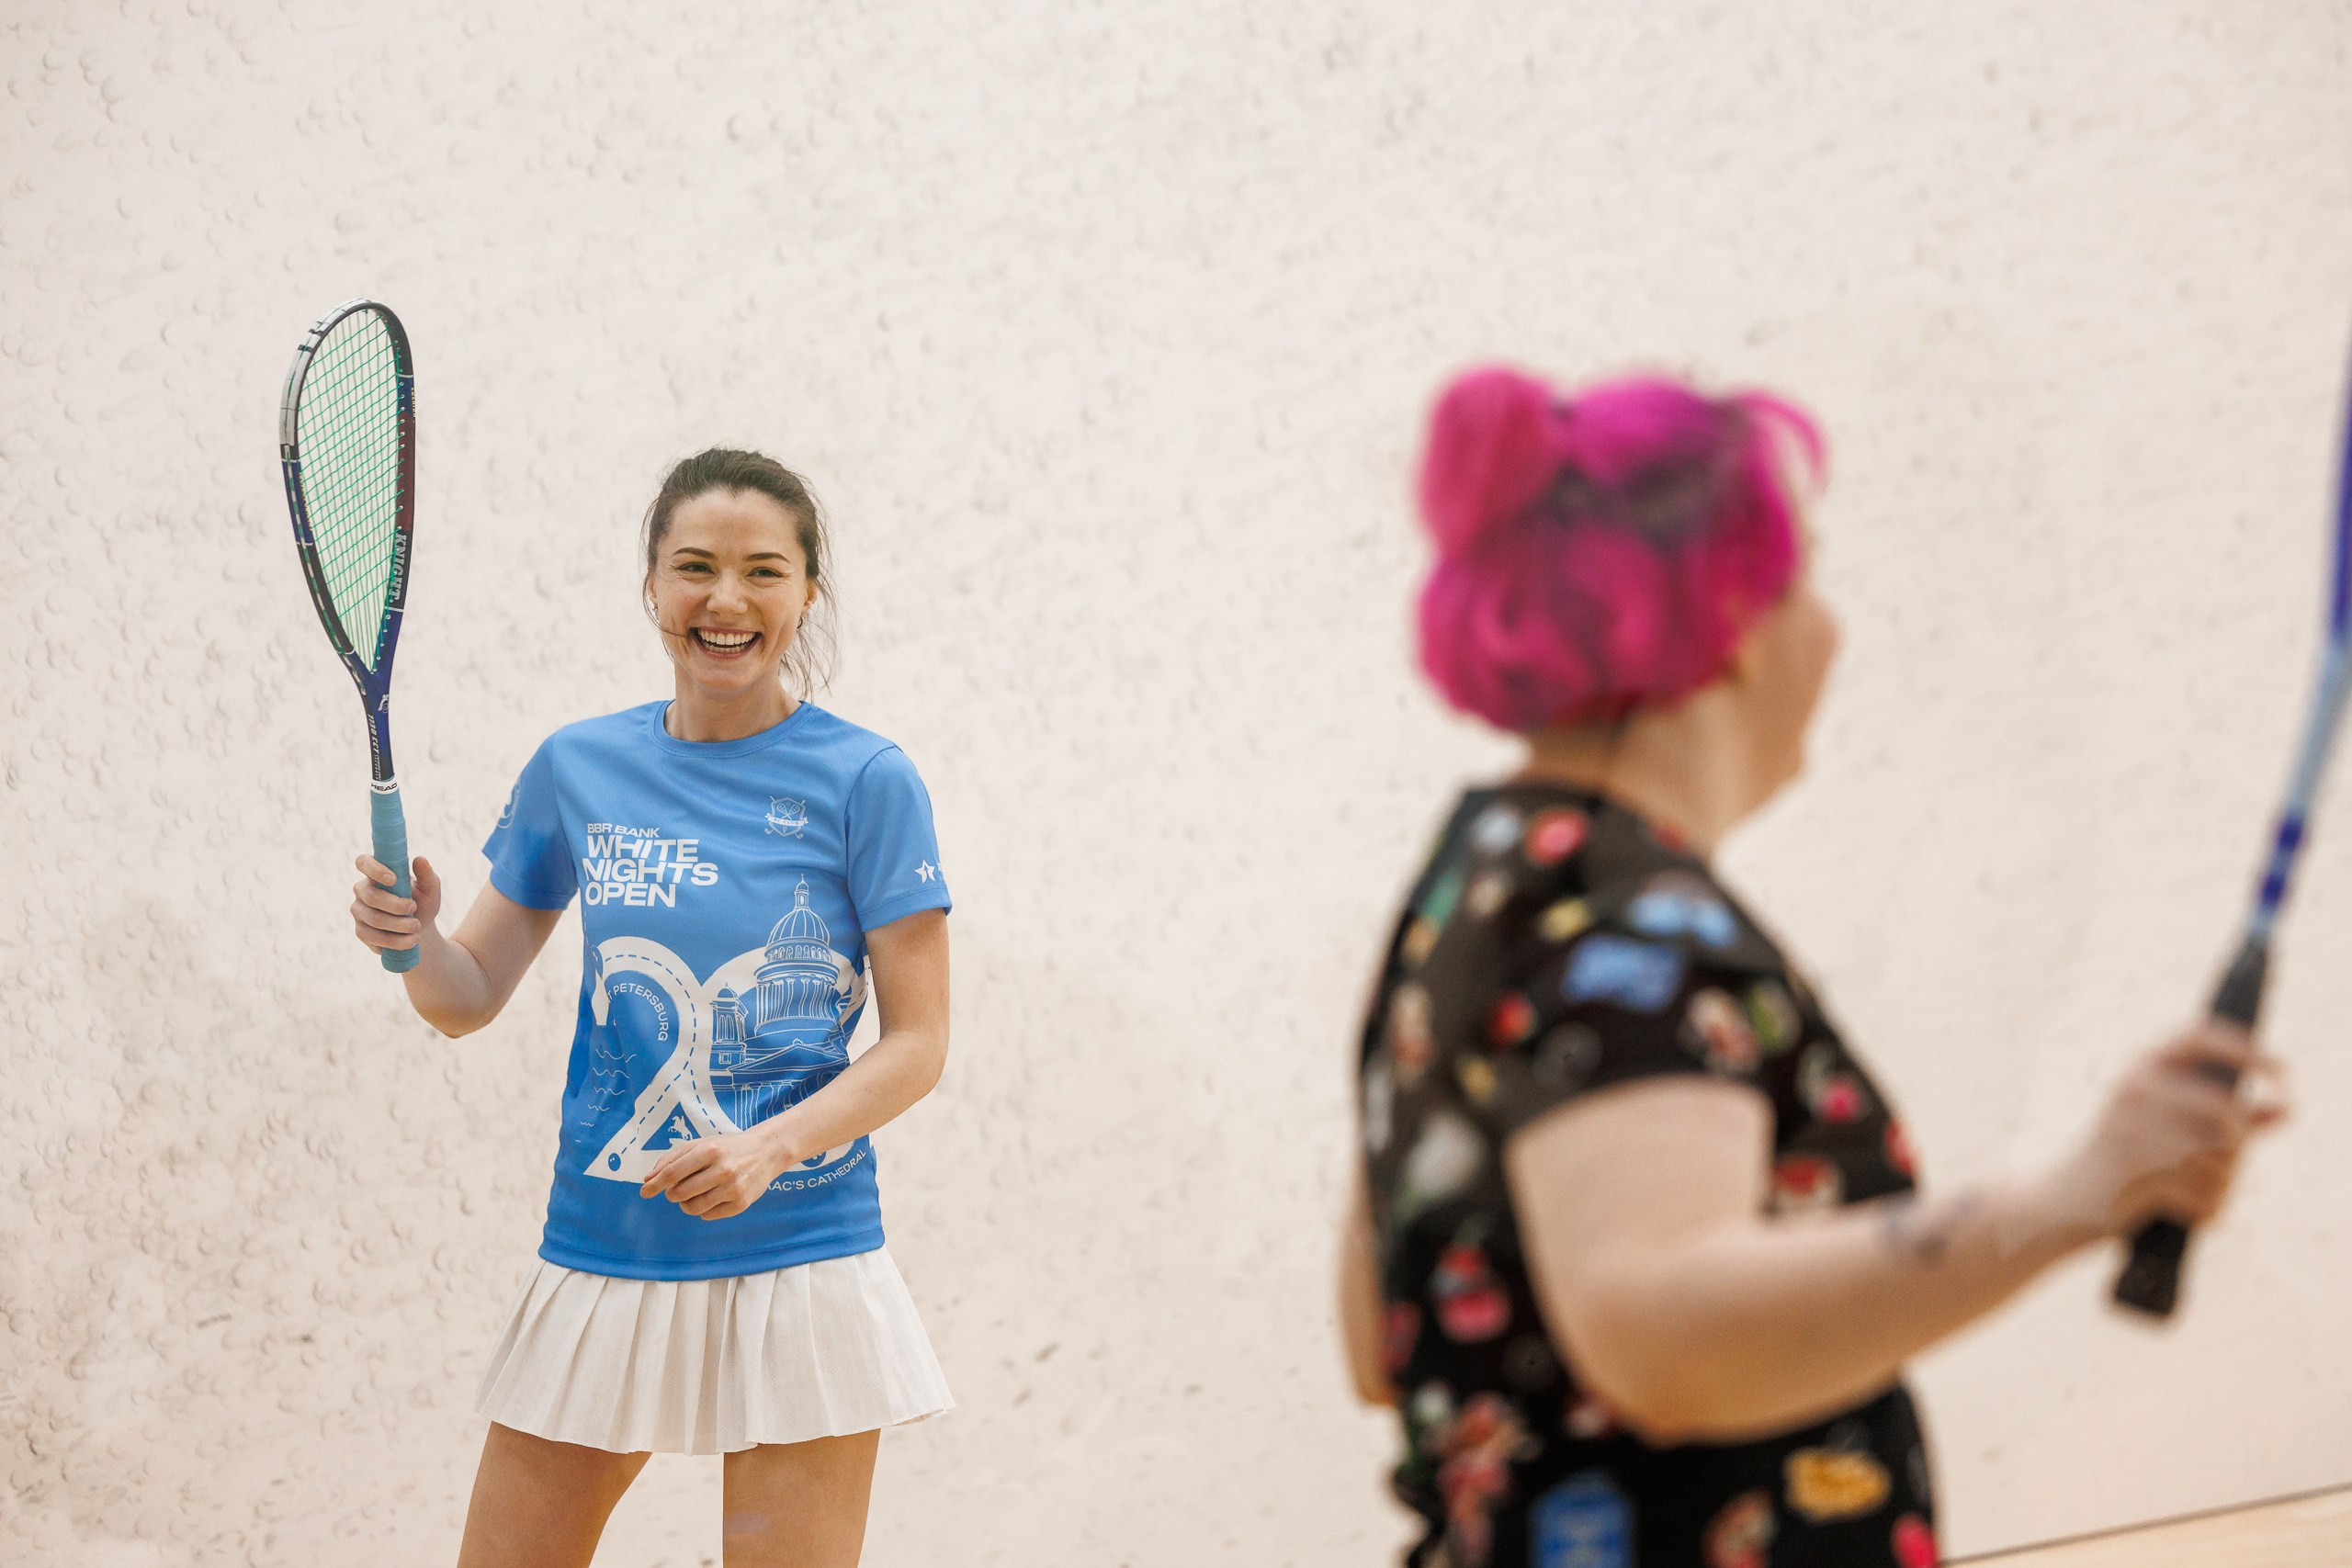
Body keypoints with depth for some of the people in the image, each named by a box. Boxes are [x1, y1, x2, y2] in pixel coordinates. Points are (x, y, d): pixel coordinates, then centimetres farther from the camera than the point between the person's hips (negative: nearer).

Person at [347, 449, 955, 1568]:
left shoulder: (864, 781, -4)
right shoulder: (577, 768, 6)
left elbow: (917, 1043, -5)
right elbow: (468, 997, 12)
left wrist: (771, 1147, -21)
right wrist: (413, 937, -10)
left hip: (798, 1260, -3)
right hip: (598, 1257, 3)